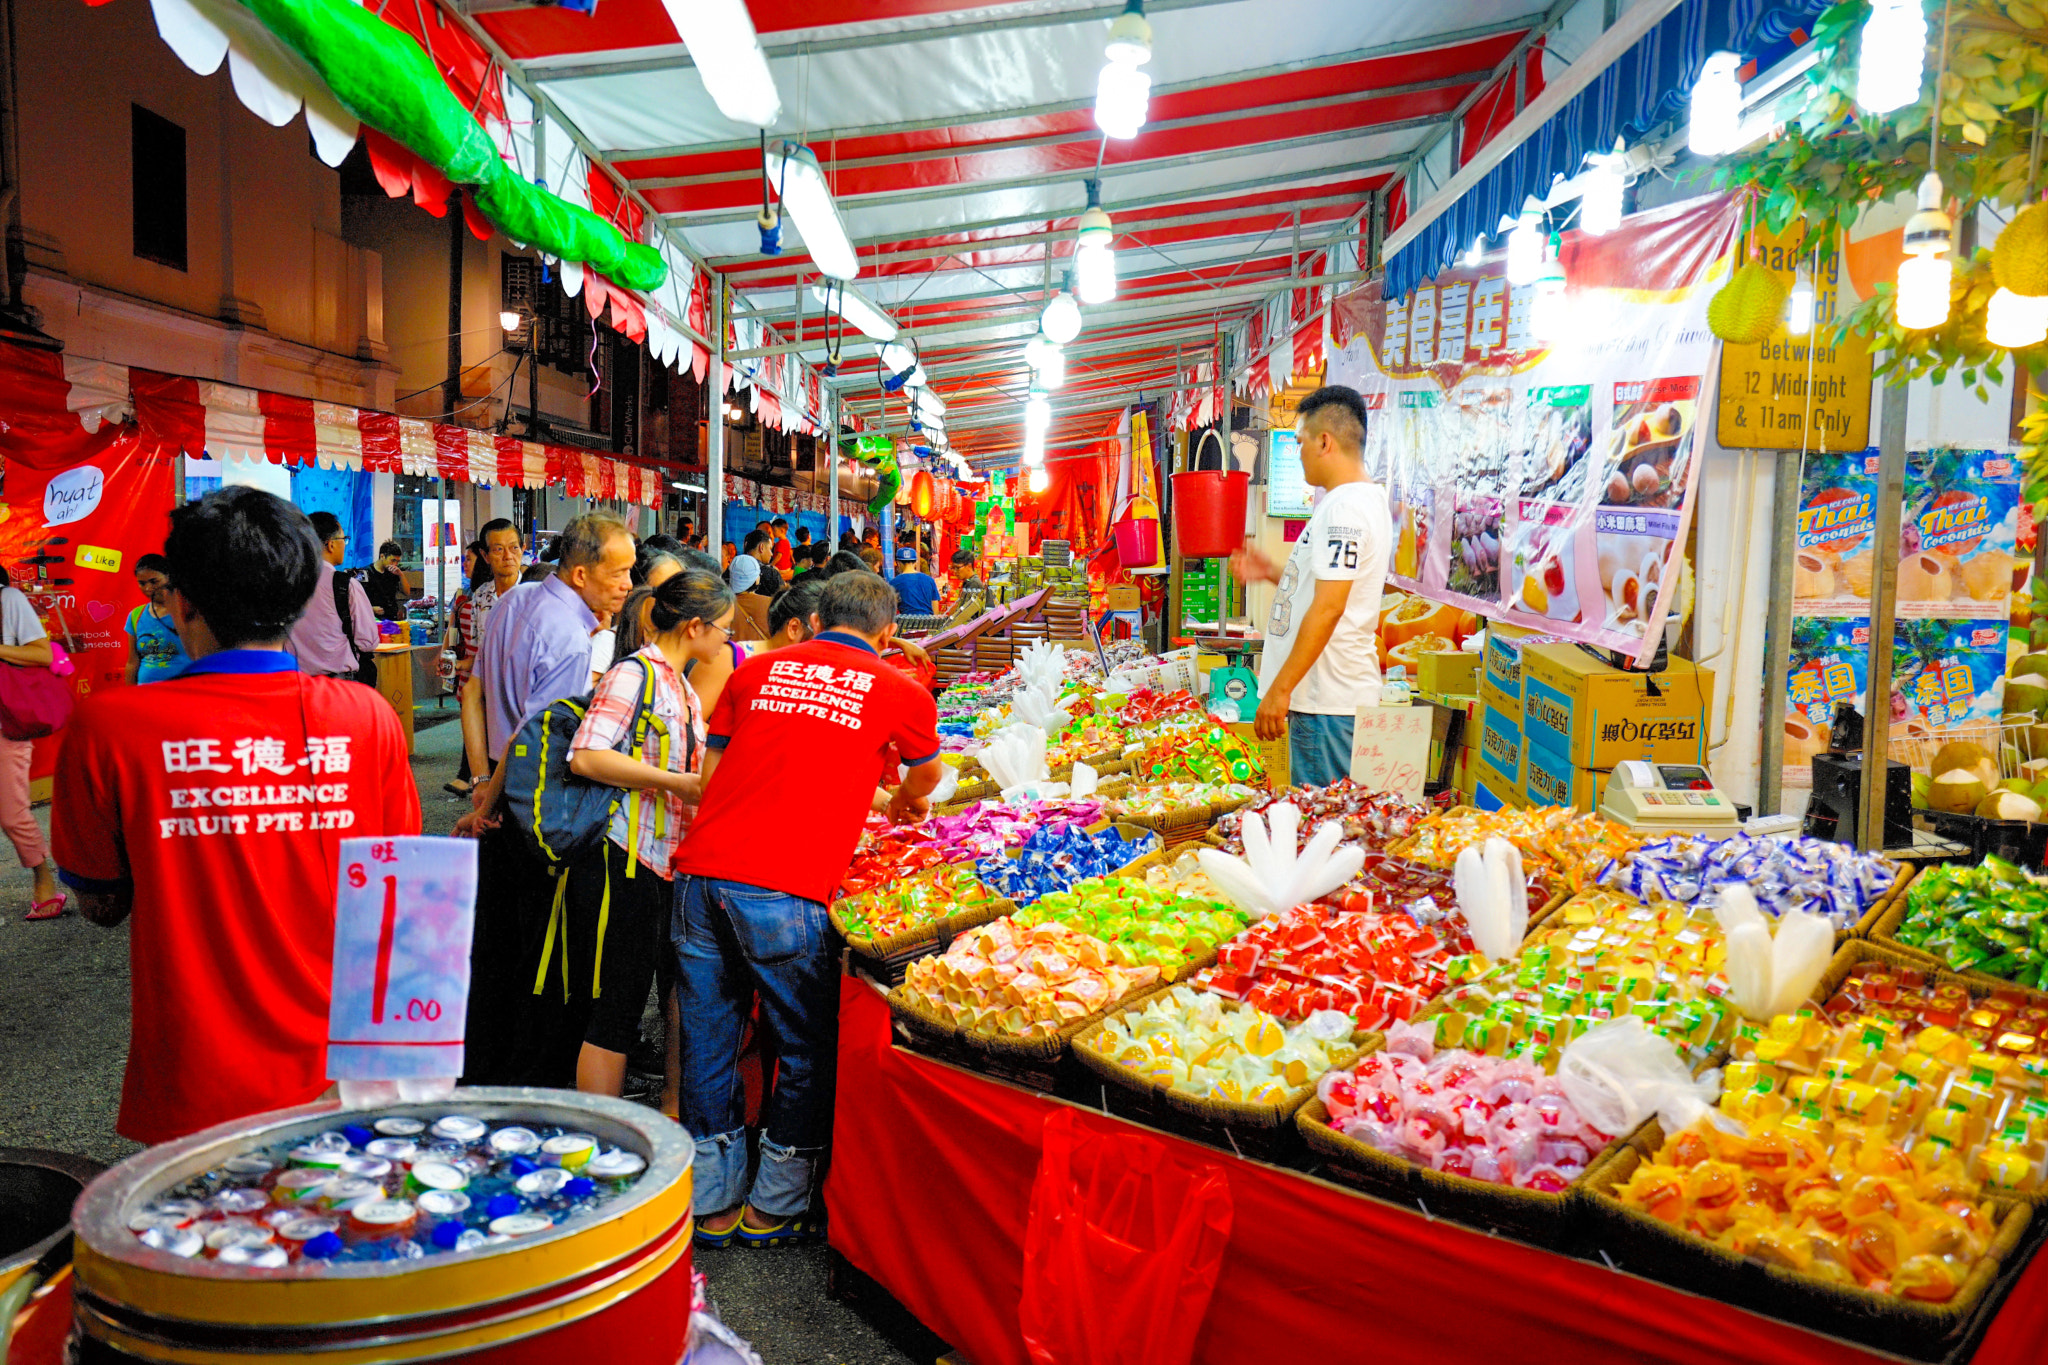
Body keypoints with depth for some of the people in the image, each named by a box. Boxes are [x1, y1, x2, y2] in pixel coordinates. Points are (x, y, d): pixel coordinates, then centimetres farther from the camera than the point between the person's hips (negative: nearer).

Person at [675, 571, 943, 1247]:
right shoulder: (900, 692, 9)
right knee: (805, 1047, 14)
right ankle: (774, 1208, 24)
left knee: (708, 1040, 16)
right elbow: (926, 776, 29)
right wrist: (900, 805, 52)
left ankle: (712, 1204, 29)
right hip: (786, 894, -4)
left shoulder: (756, 671, 16)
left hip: (701, 870, 4)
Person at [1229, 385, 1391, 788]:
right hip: (1325, 693, 10)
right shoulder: (1365, 499, 17)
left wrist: (1281, 688, -21)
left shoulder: (1345, 507, -16)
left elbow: (1328, 607, -22)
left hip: (1328, 700, -10)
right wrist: (1271, 574, 19)